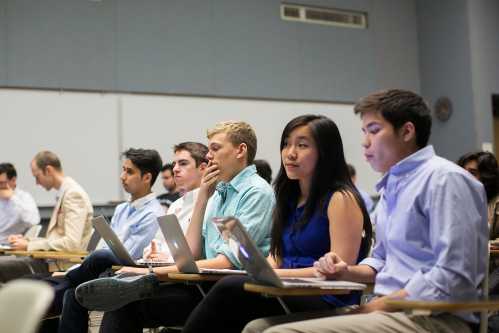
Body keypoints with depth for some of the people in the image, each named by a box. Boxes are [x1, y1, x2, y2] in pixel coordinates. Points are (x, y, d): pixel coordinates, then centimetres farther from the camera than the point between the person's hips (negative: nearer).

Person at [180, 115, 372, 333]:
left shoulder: (341, 199, -4)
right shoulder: (291, 199, 20)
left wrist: (279, 274, -16)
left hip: (325, 301, -6)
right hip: (289, 293, 6)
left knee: (230, 289, -27)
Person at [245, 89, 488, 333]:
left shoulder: (444, 178, -9)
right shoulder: (392, 186, 21)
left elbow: (453, 278, -18)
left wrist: (376, 307, -16)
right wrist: (348, 272, 8)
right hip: (389, 310, 9)